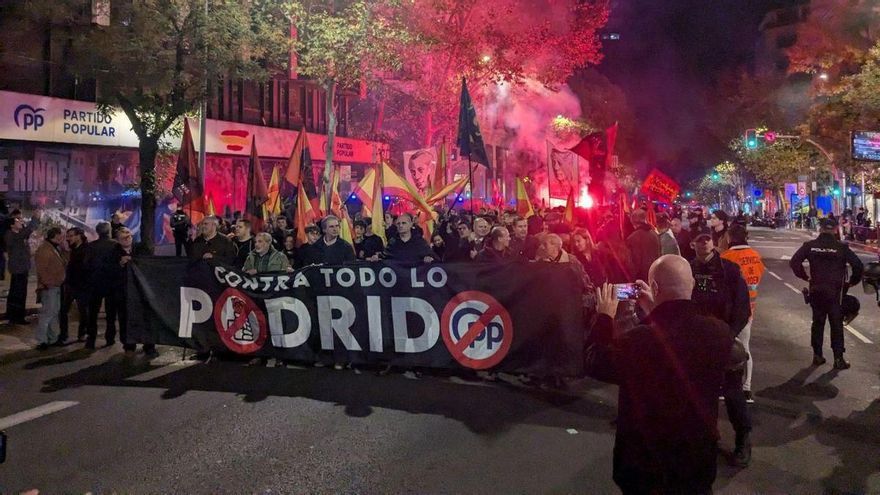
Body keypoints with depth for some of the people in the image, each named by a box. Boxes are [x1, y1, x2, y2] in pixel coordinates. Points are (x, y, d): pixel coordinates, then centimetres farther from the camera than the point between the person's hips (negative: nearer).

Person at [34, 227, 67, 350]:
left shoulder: (57, 248, 15)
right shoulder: (44, 249, -15)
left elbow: (63, 264, 21)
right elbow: (41, 269, -20)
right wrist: (47, 283, -21)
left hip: (56, 286, 10)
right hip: (49, 287, -10)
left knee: (54, 312, 15)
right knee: (47, 312, -8)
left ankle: (52, 338, 24)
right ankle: (42, 341, -3)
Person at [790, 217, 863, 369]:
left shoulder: (810, 245, -3)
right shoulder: (841, 247, -8)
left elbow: (794, 262, -7)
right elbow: (858, 265, -12)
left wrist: (805, 277, 4)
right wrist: (852, 282, 2)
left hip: (816, 291, 2)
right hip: (835, 292, -2)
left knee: (818, 322, 13)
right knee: (837, 325, 4)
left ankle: (817, 355, 17)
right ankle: (838, 359, 5)